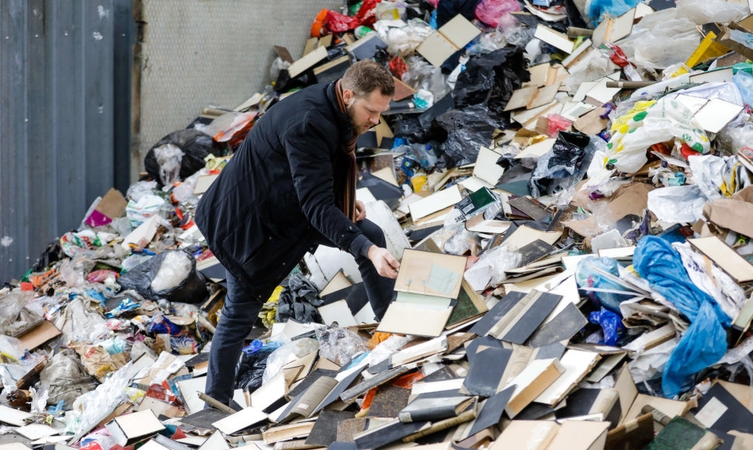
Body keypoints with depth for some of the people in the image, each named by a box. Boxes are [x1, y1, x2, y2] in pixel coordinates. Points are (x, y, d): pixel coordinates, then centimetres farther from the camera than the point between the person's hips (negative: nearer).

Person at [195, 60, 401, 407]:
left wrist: (346, 198, 1)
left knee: (370, 235, 4)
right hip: (250, 220, -9)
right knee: (241, 312, 0)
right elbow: (317, 206, -39)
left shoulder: (331, 110, -4)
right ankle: (216, 402, 14)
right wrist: (367, 251, -46)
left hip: (290, 206, 9)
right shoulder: (308, 124, -34)